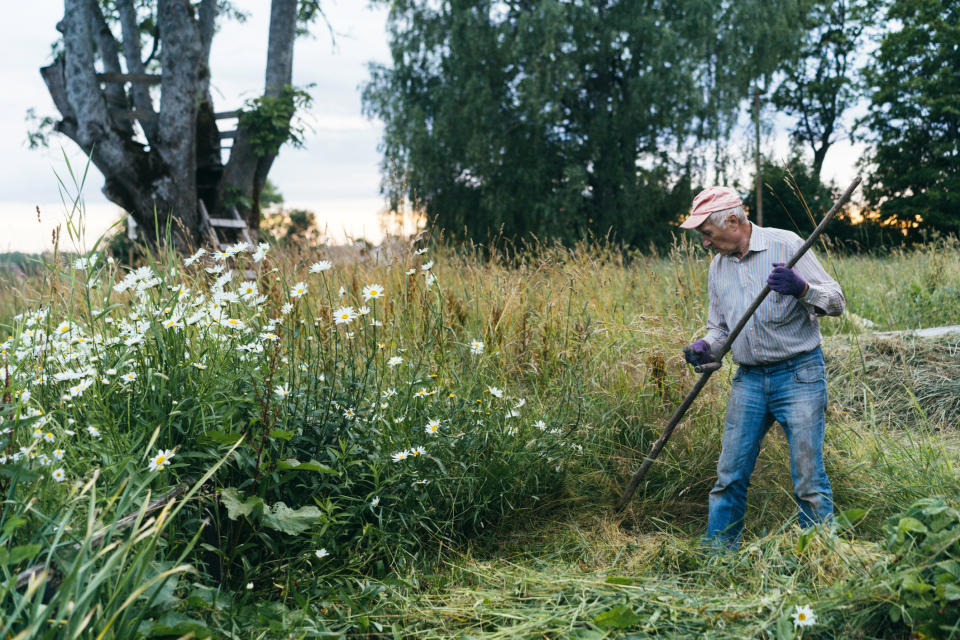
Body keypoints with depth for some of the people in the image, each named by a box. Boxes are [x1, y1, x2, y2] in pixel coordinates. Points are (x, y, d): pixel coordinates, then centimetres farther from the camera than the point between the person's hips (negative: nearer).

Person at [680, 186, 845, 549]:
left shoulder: (787, 245, -5)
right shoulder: (718, 267, 12)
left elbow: (836, 302, -5)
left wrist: (801, 288, -24)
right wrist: (705, 347, 0)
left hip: (799, 375, -5)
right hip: (748, 380, 5)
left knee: (808, 478, -4)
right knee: (730, 475, 5)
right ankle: (716, 553, 15)